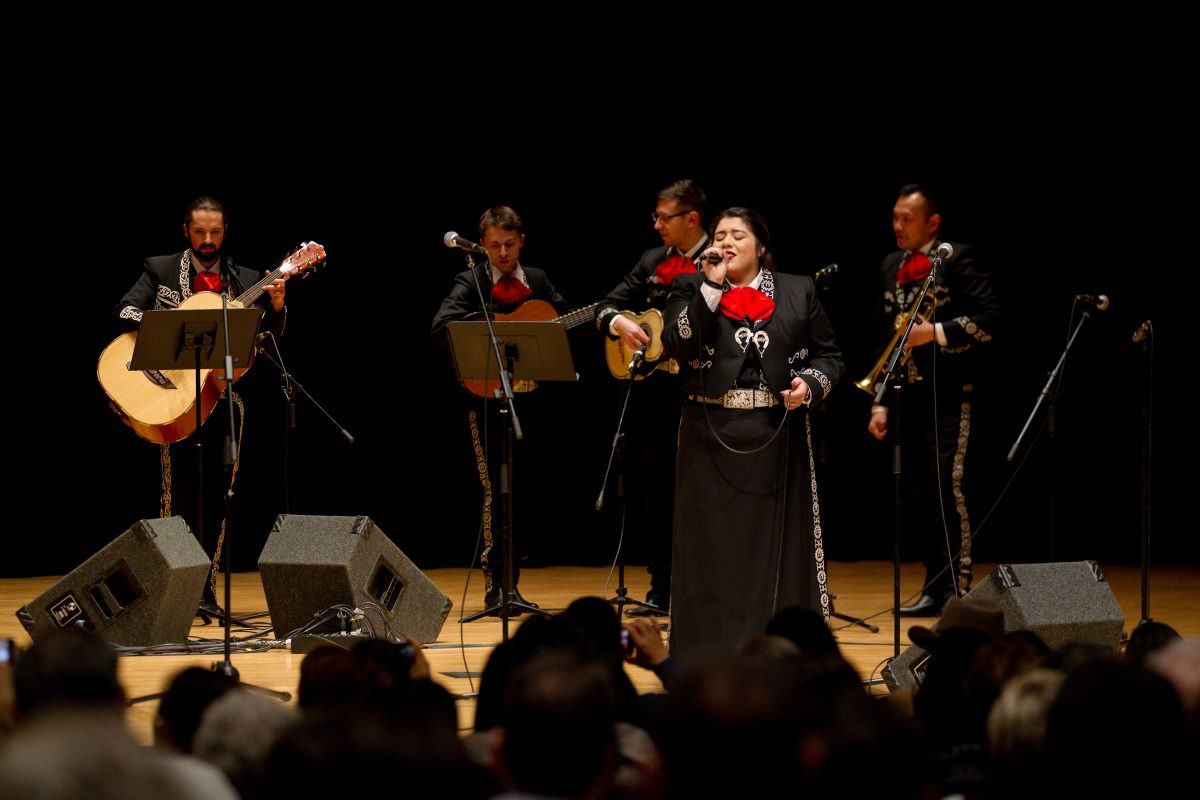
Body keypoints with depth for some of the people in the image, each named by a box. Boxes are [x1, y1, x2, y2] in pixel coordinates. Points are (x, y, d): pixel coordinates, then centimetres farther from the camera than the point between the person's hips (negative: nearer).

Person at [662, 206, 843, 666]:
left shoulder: (798, 292, 8)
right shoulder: (692, 290, 6)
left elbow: (829, 356, 11)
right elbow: (677, 345, -11)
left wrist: (810, 384, -10)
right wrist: (712, 286, -13)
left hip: (777, 441, 0)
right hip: (712, 439, 0)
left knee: (779, 549, 1)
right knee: (714, 553, 1)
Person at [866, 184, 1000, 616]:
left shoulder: (957, 260, -6)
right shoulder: (891, 267, 16)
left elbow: (989, 318, -13)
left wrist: (936, 332, -19)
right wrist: (880, 402, 16)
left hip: (951, 396, -7)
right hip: (912, 397, 7)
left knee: (950, 488, -11)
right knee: (922, 495, 8)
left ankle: (959, 589, -9)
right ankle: (935, 588, 14)